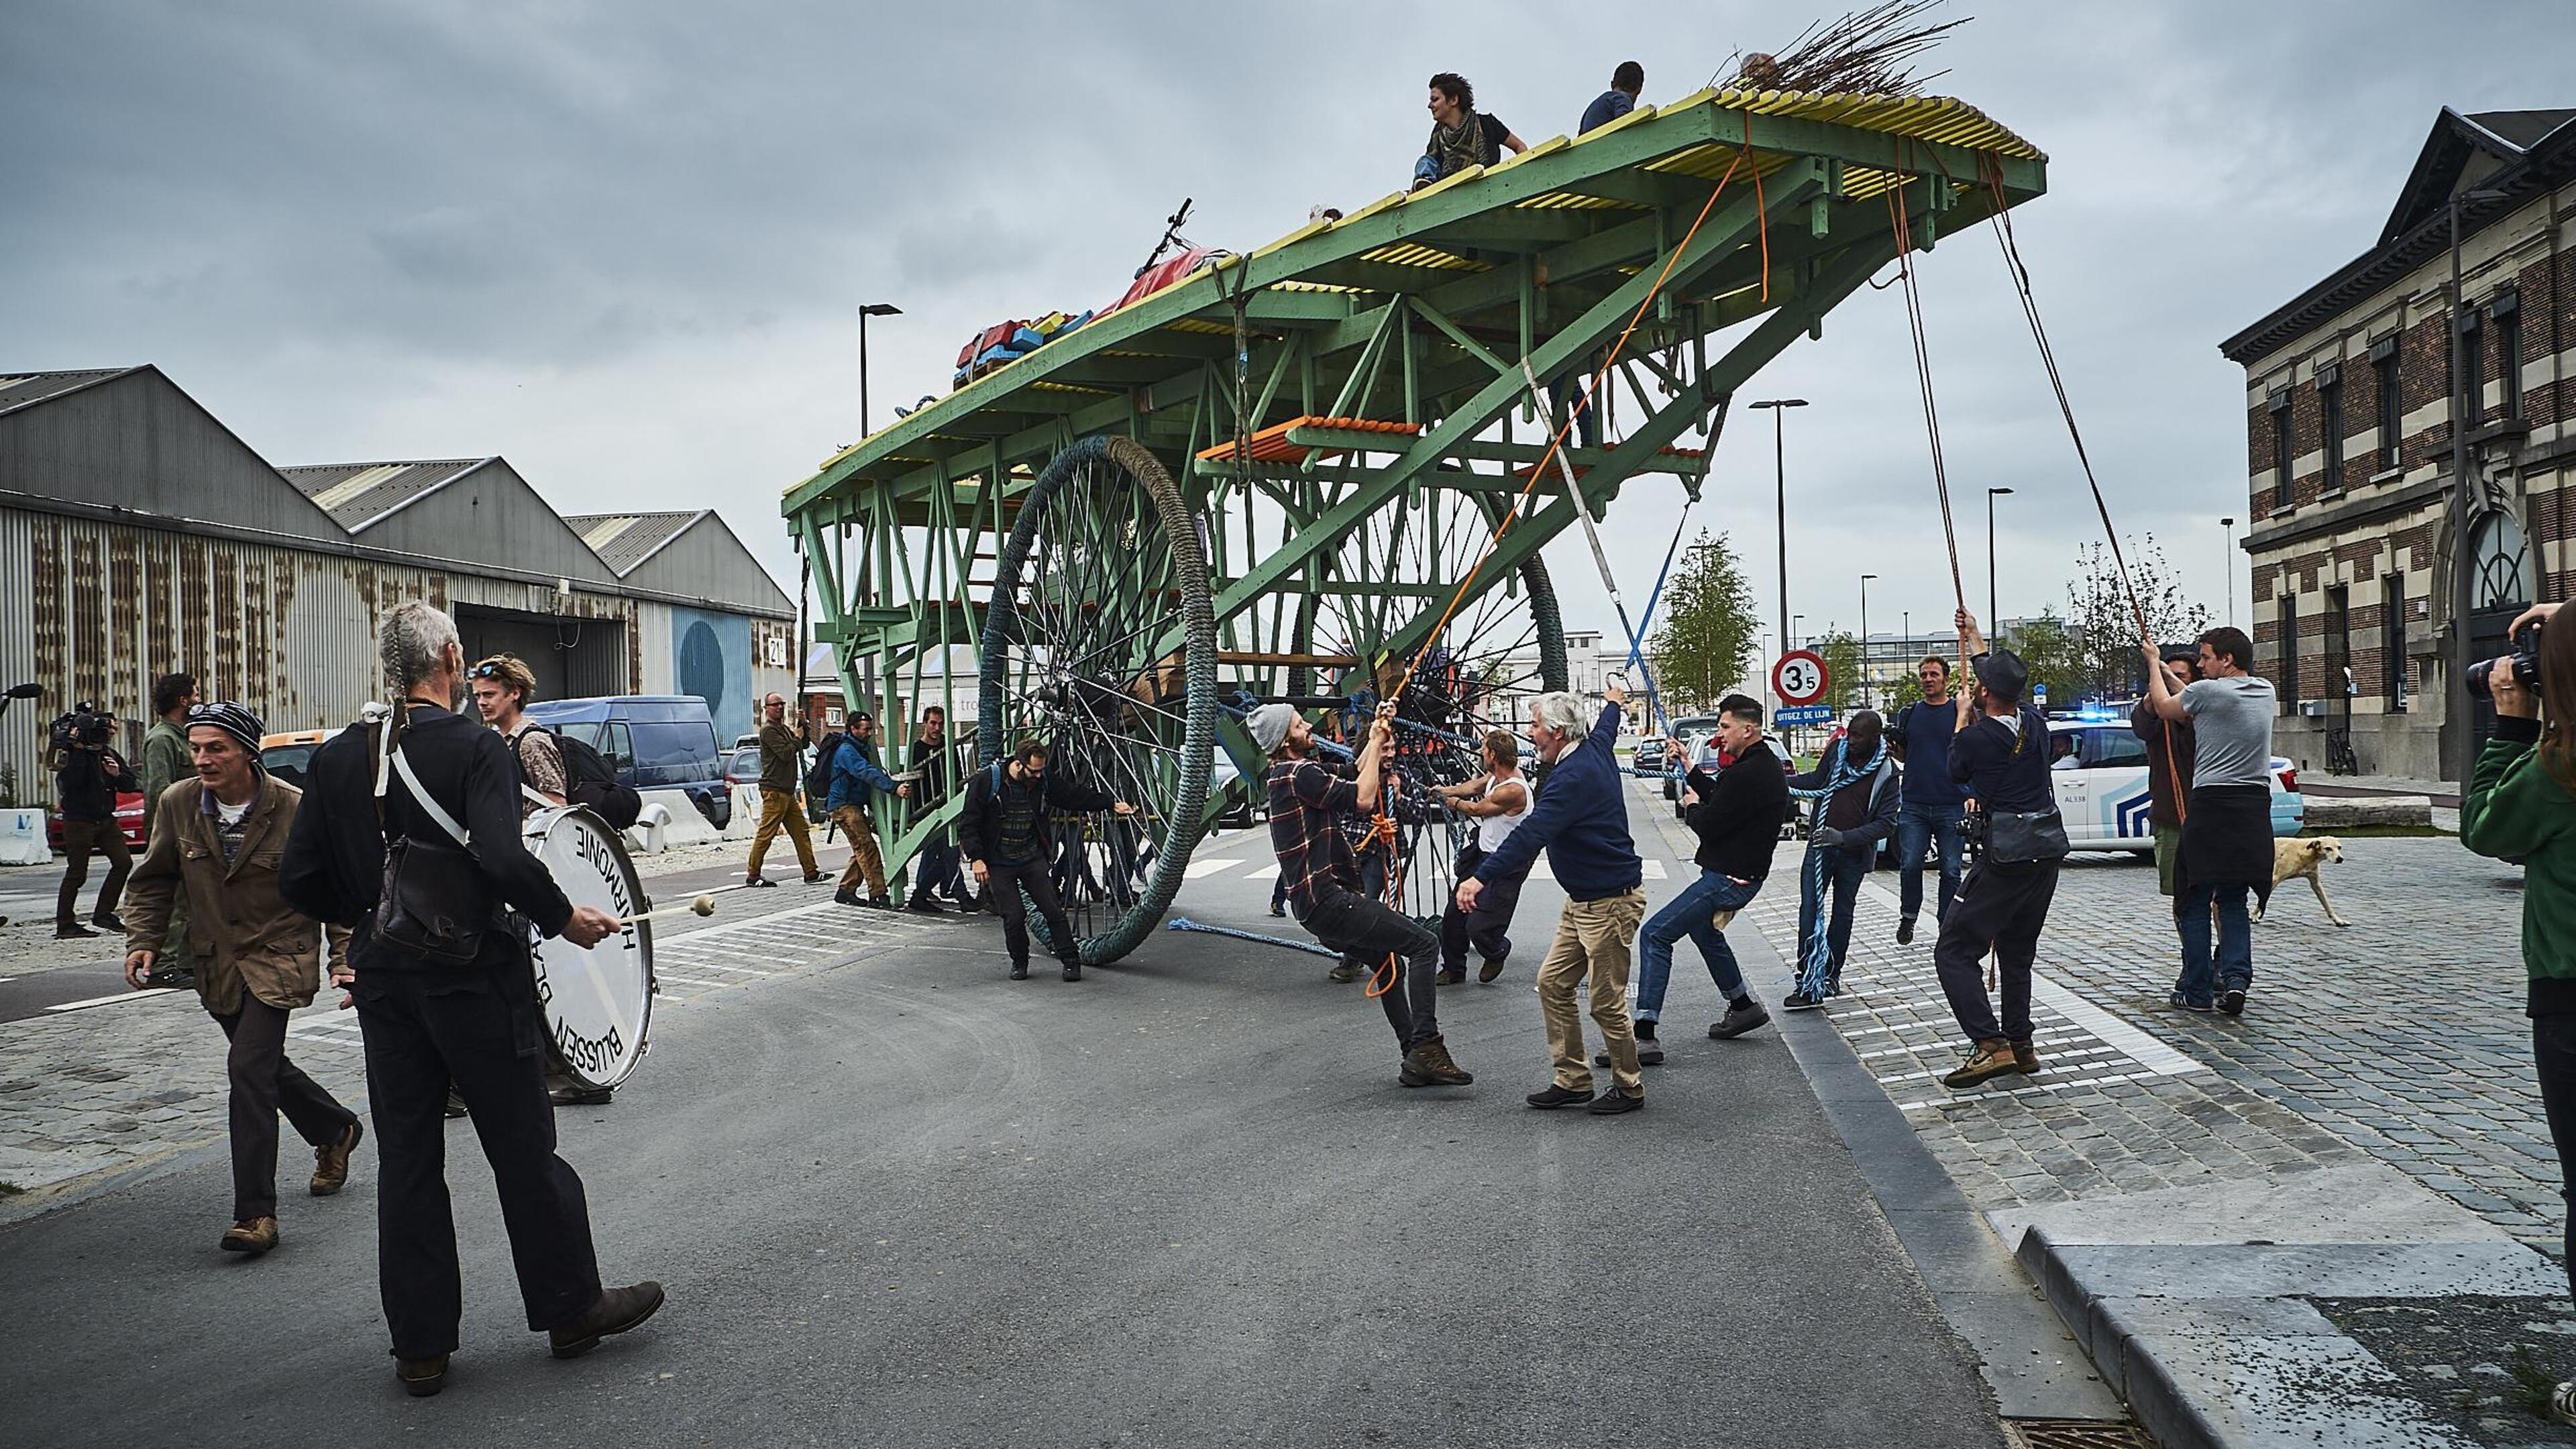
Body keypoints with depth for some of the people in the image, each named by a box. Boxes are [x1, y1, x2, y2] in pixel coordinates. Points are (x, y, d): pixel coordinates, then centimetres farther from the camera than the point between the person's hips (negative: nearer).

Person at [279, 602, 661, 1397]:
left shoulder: (337, 756, 3)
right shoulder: (474, 747, -14)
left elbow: (299, 879, 4)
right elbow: (504, 860, -26)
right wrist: (564, 917, -12)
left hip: (384, 982, 5)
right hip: (474, 978, -5)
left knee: (406, 1160, 12)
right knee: (523, 1148, 8)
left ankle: (420, 1346, 20)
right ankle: (570, 1307, 21)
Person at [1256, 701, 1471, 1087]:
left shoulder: (1287, 773, 16)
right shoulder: (1298, 775, -16)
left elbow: (1354, 772, 25)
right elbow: (1362, 799, -20)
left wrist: (1377, 733, 11)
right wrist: (1377, 742, -9)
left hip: (1316, 905, 11)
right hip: (1329, 900, -11)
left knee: (1392, 963, 22)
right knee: (1424, 943, -12)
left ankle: (1416, 1060, 24)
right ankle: (1426, 1047, -16)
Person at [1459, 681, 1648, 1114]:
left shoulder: (1573, 777, -24)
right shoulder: (1595, 749, 7)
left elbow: (1531, 834, -34)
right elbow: (1605, 727, 33)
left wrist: (1481, 876, -40)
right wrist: (1613, 703, 56)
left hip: (1611, 900, -10)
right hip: (1583, 900, 10)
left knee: (1606, 1002, -1)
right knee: (1553, 983, 9)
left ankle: (1629, 1087, 16)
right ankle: (1573, 1080, 16)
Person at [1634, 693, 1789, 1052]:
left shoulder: (1748, 775, -24)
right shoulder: (1766, 765, 10)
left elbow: (1709, 826, -22)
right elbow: (1719, 797, 19)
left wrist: (1692, 808, -1)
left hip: (1728, 879, -11)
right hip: (1745, 872, 11)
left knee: (1655, 936, -12)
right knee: (1703, 930, 33)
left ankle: (1644, 1035, -15)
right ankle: (1743, 1007, 42)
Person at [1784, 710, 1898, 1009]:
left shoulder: (1887, 772, -10)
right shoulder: (1836, 751, -2)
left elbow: (1886, 823, -13)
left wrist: (1844, 837, -25)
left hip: (1854, 853, -1)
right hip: (1820, 845, 1)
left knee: (1842, 914, 12)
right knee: (1810, 911, -8)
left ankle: (1831, 976, 26)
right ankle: (1809, 985, -9)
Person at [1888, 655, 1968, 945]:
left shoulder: (1960, 712, 3)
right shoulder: (1908, 714, 12)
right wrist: (1893, 746, -2)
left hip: (1952, 806, -2)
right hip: (1914, 805, 2)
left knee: (1951, 870, 1)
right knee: (1910, 865, -1)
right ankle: (1908, 918, 17)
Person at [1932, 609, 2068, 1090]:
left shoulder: (1973, 739, -13)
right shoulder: (2036, 724, 4)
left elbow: (1955, 771, 11)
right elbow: (2008, 692, 26)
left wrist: (1962, 716, 23)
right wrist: (1974, 639, 38)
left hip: (2005, 856, -7)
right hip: (2049, 851, 7)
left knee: (1954, 951, -3)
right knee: (2017, 951, 20)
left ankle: (1990, 1045, -16)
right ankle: (2020, 1045, 21)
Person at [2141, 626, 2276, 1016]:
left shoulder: (2207, 691, -9)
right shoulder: (2266, 692, 11)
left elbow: (2165, 707, 11)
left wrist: (2154, 662, 25)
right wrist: (2162, 667, 34)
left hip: (2212, 804, -6)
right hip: (2255, 807, 6)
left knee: (2194, 900, 4)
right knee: (2234, 900, 13)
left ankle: (2196, 990, 5)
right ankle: (2236, 977, -2)